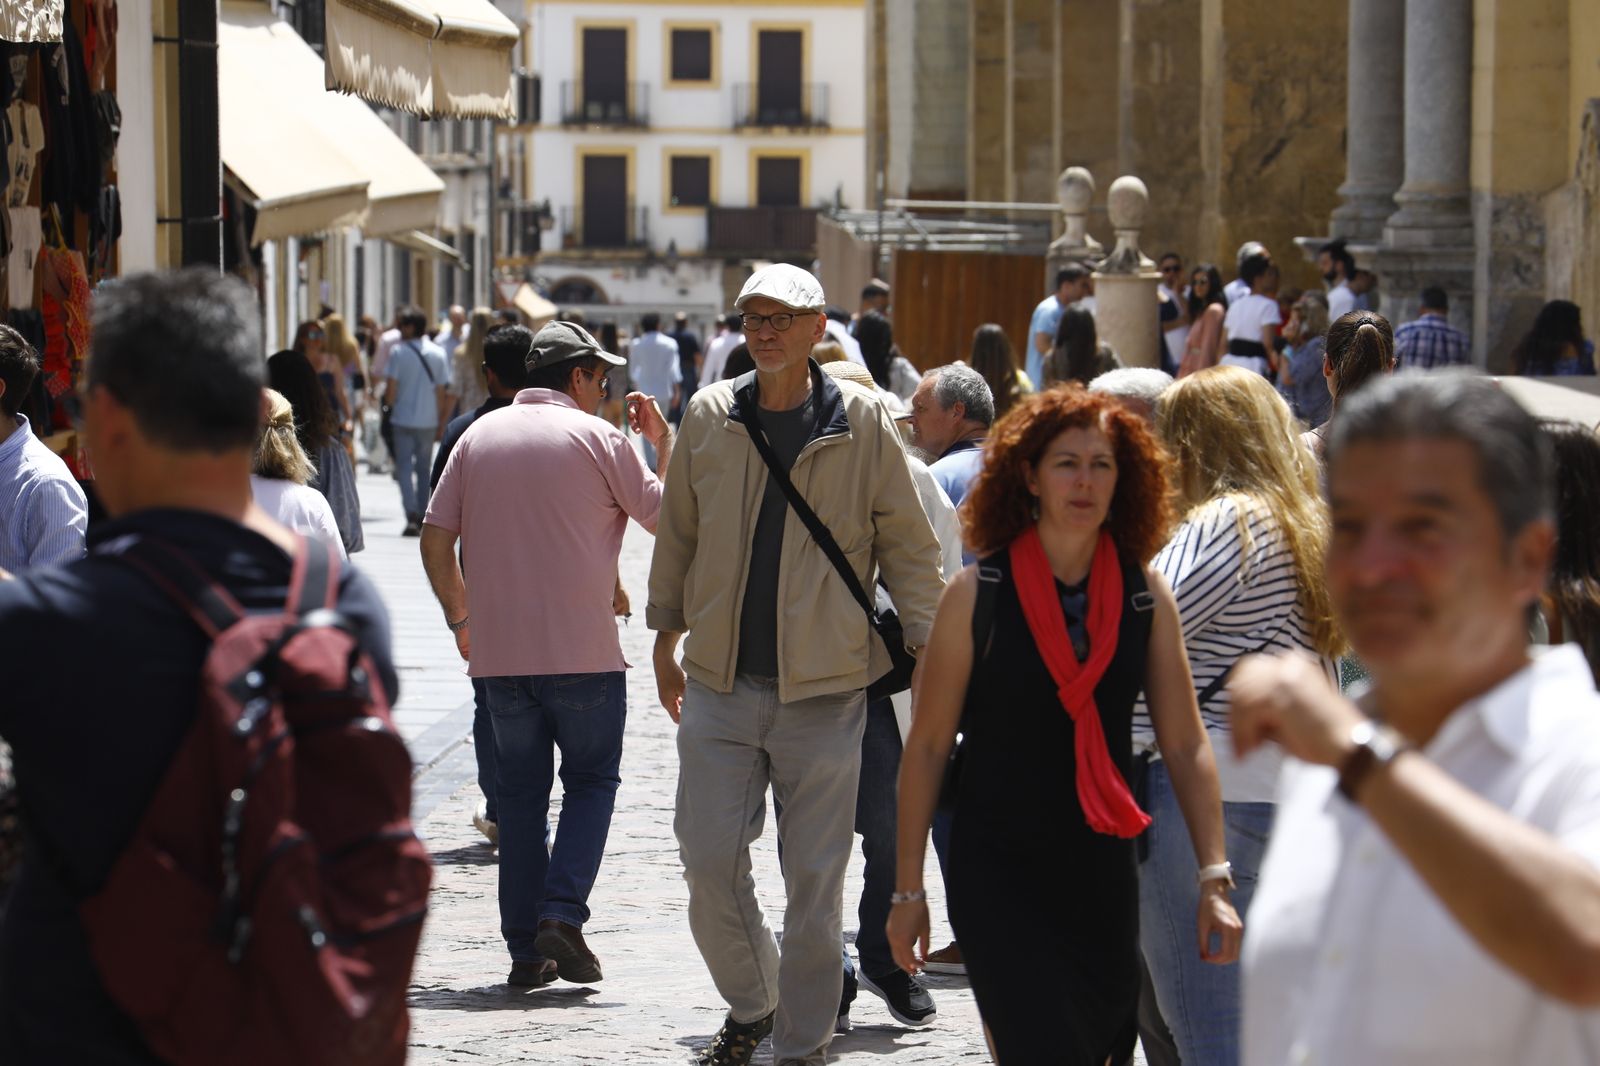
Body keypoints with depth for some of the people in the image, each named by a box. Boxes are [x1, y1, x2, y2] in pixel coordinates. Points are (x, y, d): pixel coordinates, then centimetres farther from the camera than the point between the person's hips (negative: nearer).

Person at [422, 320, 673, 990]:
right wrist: (664, 443, 13)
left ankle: (524, 948, 7)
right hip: (584, 651, -4)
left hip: (498, 652, 4)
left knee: (519, 791, 10)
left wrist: (460, 618, 19)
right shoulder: (596, 438, -4)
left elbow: (435, 540, 7)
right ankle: (563, 914, -8)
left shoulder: (478, 436, 8)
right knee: (591, 781, 10)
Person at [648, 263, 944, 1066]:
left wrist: (924, 655, -1)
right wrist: (666, 641, 17)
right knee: (708, 859, 0)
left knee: (815, 876, 1)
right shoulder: (709, 418, 4)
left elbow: (909, 546, 3)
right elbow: (678, 533, 15)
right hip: (719, 684, 2)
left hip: (824, 689, -2)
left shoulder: (861, 424, -3)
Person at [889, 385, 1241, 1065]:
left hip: (1104, 876, 4)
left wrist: (1214, 880, -4)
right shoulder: (979, 593, -5)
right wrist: (908, 889, -3)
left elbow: (1187, 745, 3)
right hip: (998, 874, -4)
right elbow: (927, 746, -2)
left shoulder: (1145, 595, 3)